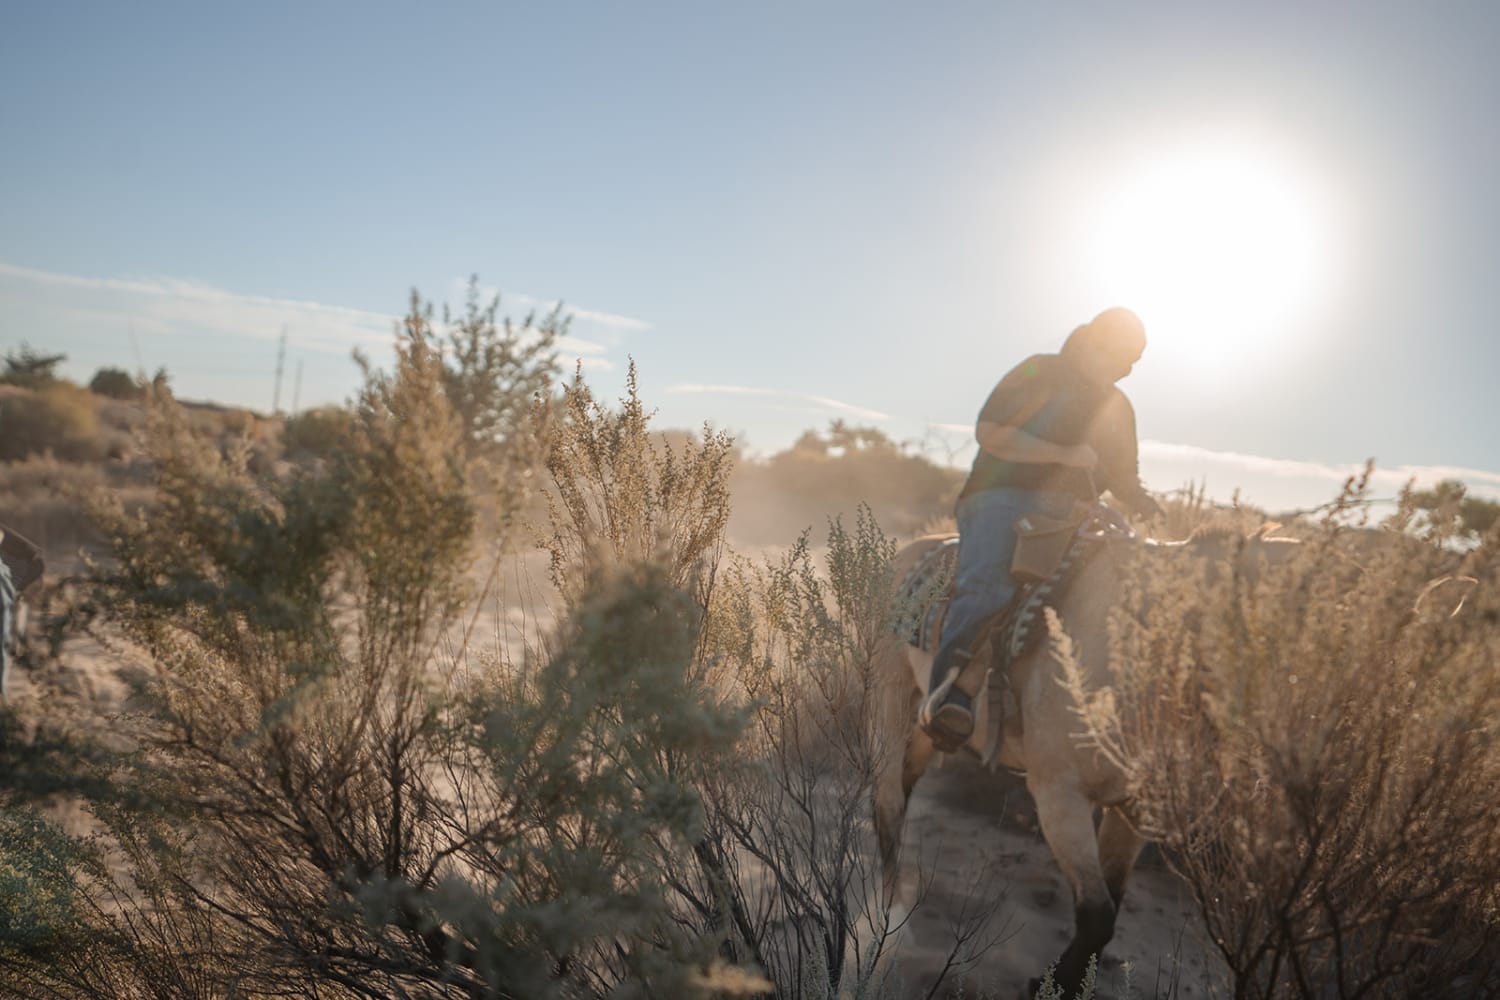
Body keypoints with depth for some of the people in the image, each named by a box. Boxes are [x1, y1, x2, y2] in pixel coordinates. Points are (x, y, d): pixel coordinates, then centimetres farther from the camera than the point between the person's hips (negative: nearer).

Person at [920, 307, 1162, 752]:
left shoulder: (1118, 408, 25)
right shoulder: (1041, 373, 4)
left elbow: (1123, 480, 32)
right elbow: (989, 431, -8)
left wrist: (1147, 505, 8)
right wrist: (1065, 454, -13)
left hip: (1069, 515, 8)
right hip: (1002, 499, -7)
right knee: (988, 587, -33)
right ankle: (947, 693, -43)